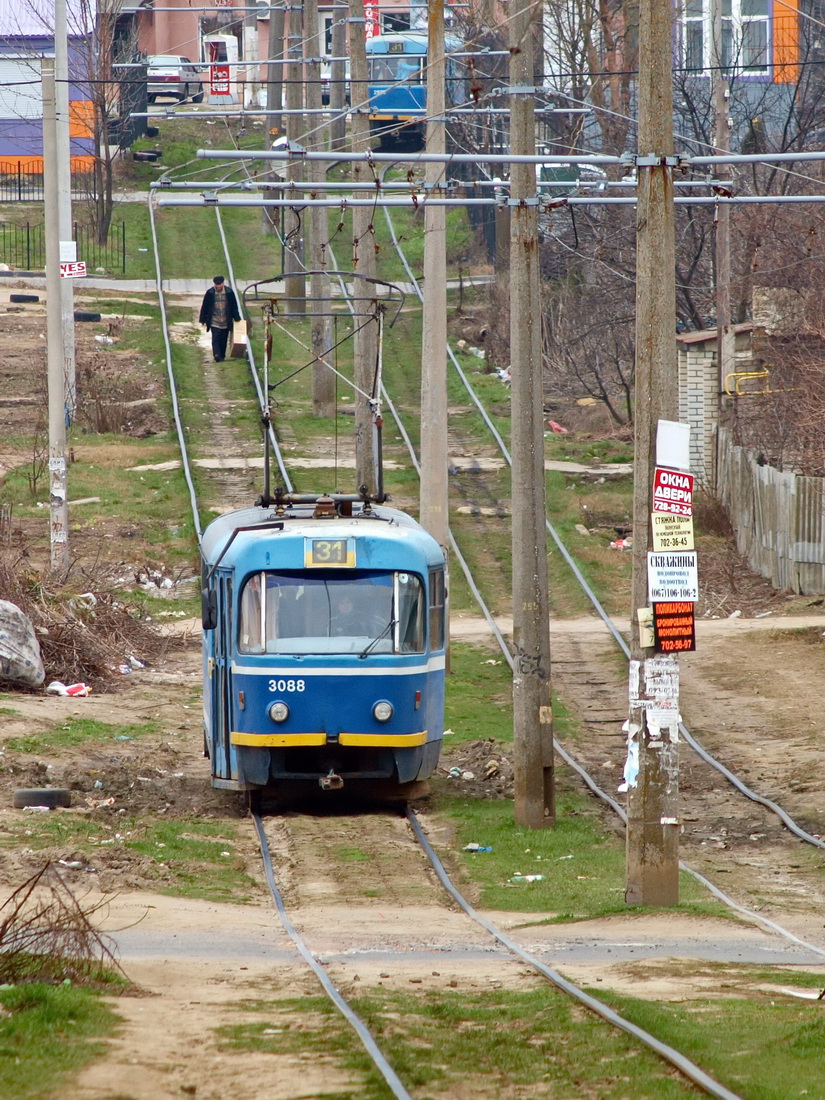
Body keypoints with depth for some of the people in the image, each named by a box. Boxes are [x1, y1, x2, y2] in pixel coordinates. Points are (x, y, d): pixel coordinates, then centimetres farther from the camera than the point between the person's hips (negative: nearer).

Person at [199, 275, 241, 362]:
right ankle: (216, 355, -23)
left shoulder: (229, 292, -1)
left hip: (226, 322, 2)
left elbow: (234, 306, 6)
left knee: (223, 340, 7)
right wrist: (202, 320, 3)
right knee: (215, 339, -14)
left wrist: (236, 318, 6)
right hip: (214, 322, -2)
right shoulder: (210, 293, -4)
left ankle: (222, 356, 17)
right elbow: (204, 307, 3)